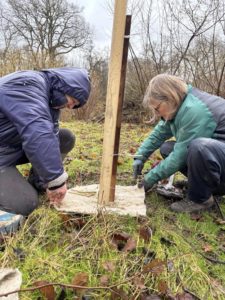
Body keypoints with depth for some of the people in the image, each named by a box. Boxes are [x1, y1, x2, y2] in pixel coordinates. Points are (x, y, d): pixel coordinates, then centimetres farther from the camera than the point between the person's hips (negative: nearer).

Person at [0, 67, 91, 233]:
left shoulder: (51, 98, 3)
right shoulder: (27, 85, -27)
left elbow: (49, 136, -4)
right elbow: (37, 134, -40)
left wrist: (49, 182, -10)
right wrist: (56, 179, -36)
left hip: (15, 146, 9)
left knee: (66, 138, 0)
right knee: (25, 205, -22)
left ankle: (34, 185, 6)